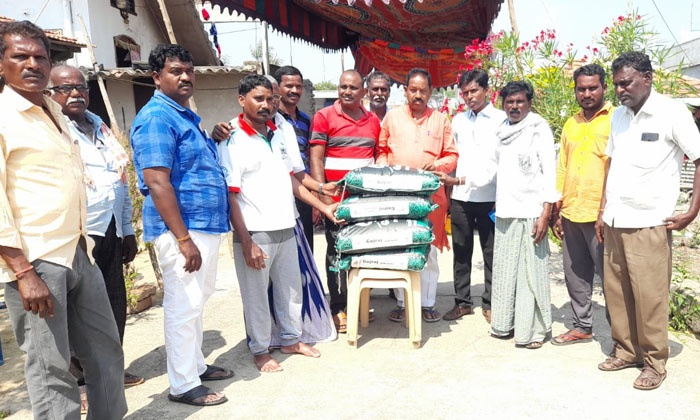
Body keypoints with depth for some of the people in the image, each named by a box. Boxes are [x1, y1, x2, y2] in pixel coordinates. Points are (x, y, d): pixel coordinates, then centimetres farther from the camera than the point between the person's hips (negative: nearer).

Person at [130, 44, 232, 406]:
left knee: (196, 302, 18)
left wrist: (215, 139, 13)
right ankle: (183, 385, 12)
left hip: (206, 225, 10)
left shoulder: (184, 115, 16)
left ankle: (196, 365, 33)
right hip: (183, 229, -10)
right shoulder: (156, 118, -14)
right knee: (184, 305, -1)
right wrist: (183, 239, -24)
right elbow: (157, 182, -22)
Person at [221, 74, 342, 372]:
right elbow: (230, 196, -13)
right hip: (255, 234, -6)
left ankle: (291, 339, 35)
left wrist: (323, 207, 15)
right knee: (256, 295, 7)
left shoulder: (277, 136, 11)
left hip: (285, 229, 7)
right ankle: (260, 350, 25)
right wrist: (246, 242, -17)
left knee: (291, 288, 17)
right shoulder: (233, 142, -9)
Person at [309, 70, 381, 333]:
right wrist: (322, 196, -13)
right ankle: (338, 308, 10)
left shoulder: (373, 120, 13)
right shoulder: (324, 117, 0)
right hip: (336, 197, -4)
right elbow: (315, 158, -5)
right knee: (337, 250, 1)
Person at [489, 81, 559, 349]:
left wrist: (545, 214, -15)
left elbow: (550, 172, -9)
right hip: (505, 211, 6)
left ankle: (534, 329, 7)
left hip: (530, 211, -6)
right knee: (504, 270, 10)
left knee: (531, 272, -3)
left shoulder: (538, 129, -3)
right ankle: (505, 324, 22)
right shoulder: (502, 131, 14)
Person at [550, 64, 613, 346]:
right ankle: (582, 326, 27)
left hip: (601, 215, -6)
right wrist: (556, 211, 12)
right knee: (575, 274, 13)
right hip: (570, 214, 6)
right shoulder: (571, 125, 15)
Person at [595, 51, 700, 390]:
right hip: (615, 222, 6)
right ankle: (625, 351, 26)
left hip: (649, 223, -5)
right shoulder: (618, 116, 12)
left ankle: (654, 362, 16)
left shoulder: (672, 113, -5)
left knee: (649, 295, 0)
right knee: (616, 291, 10)